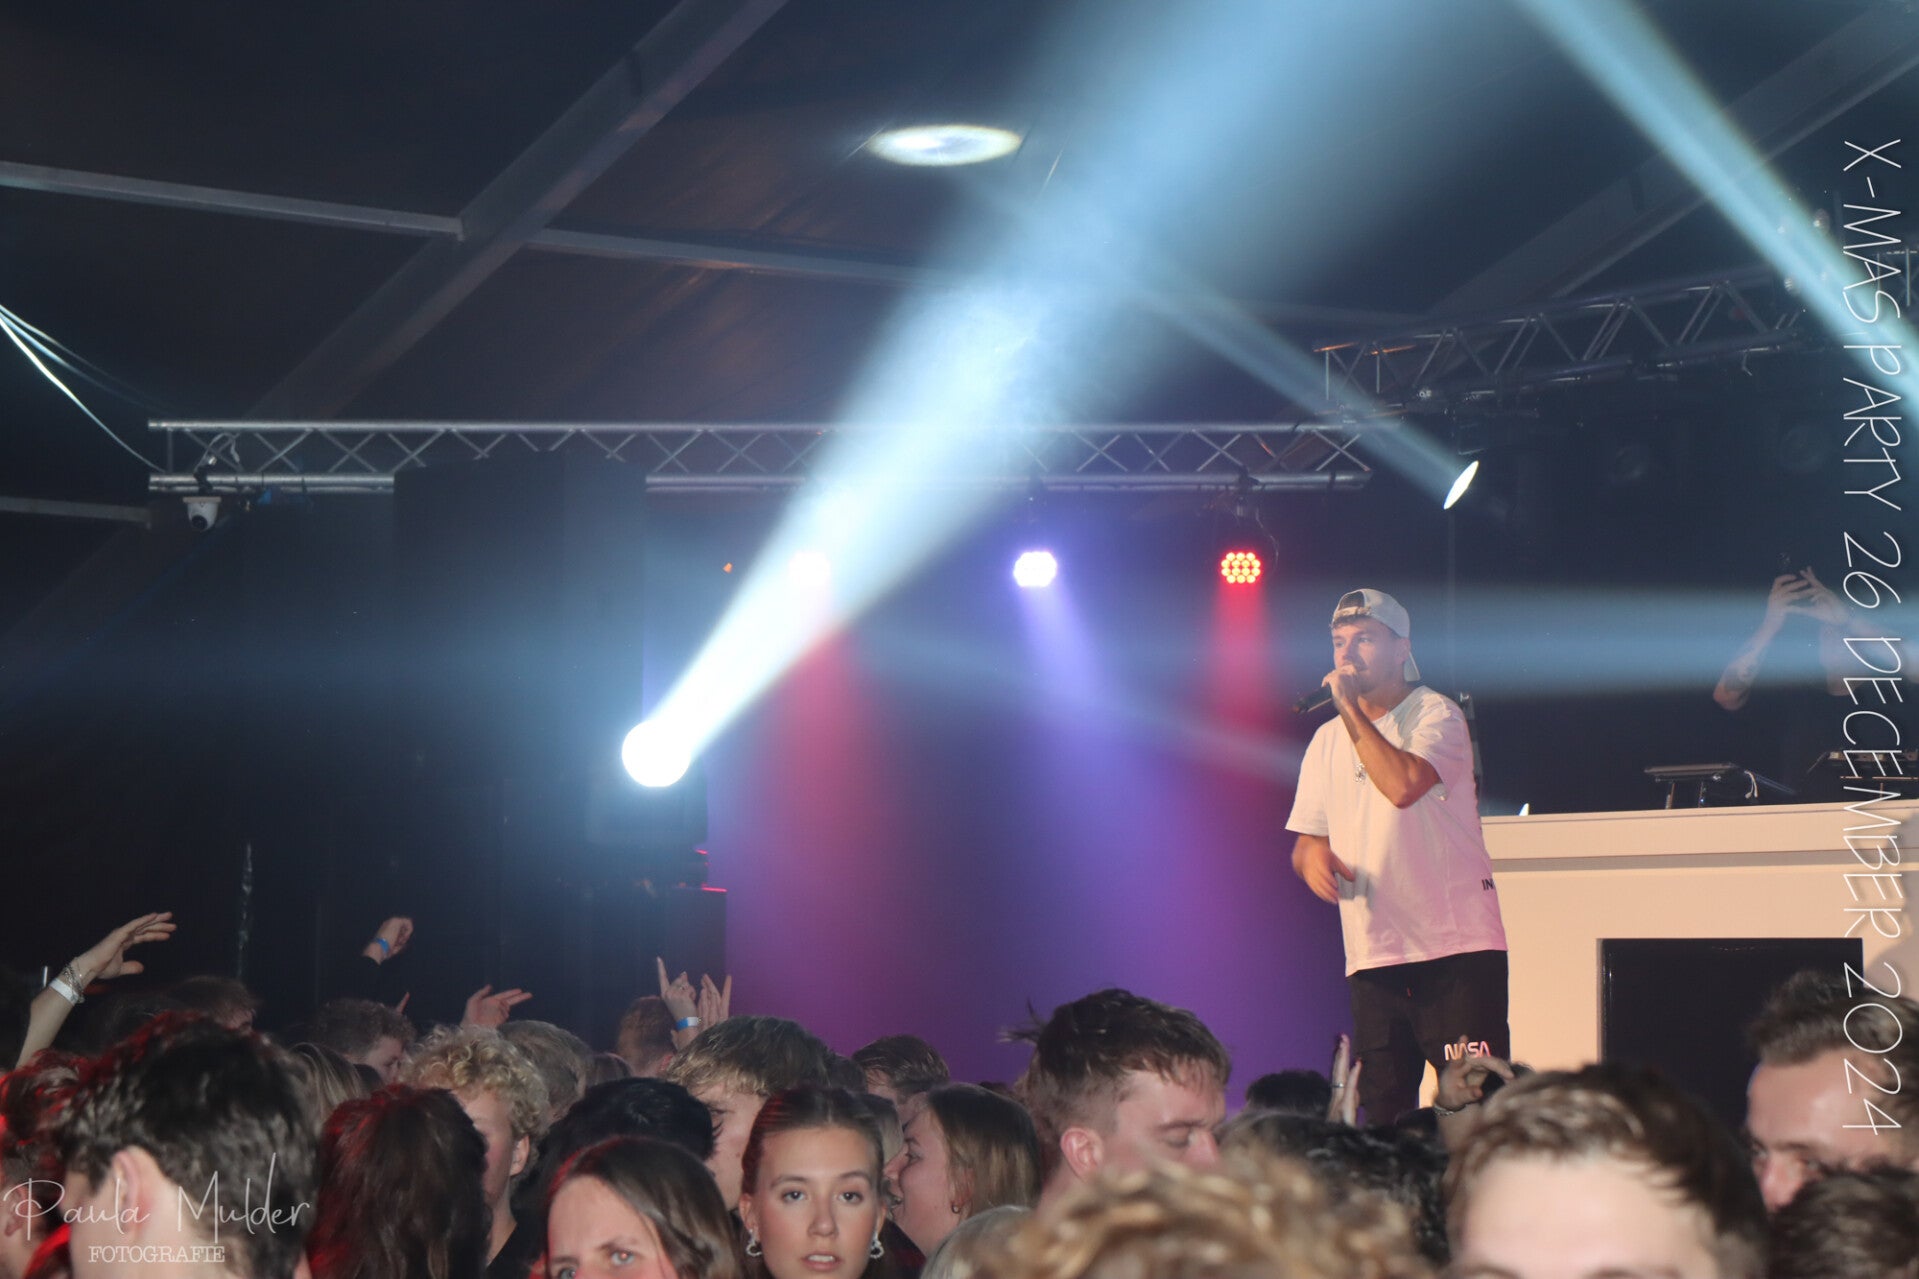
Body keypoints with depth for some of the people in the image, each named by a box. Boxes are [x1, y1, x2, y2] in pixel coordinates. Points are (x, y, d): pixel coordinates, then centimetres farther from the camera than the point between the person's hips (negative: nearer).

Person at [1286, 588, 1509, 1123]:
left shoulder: (1436, 715, -3)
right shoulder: (1329, 739, 16)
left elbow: (1403, 785, -23)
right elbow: (1305, 840, 19)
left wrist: (1350, 707, -13)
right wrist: (1311, 856, -6)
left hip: (1456, 946, -6)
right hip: (1371, 956, 6)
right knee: (1382, 1115, 6)